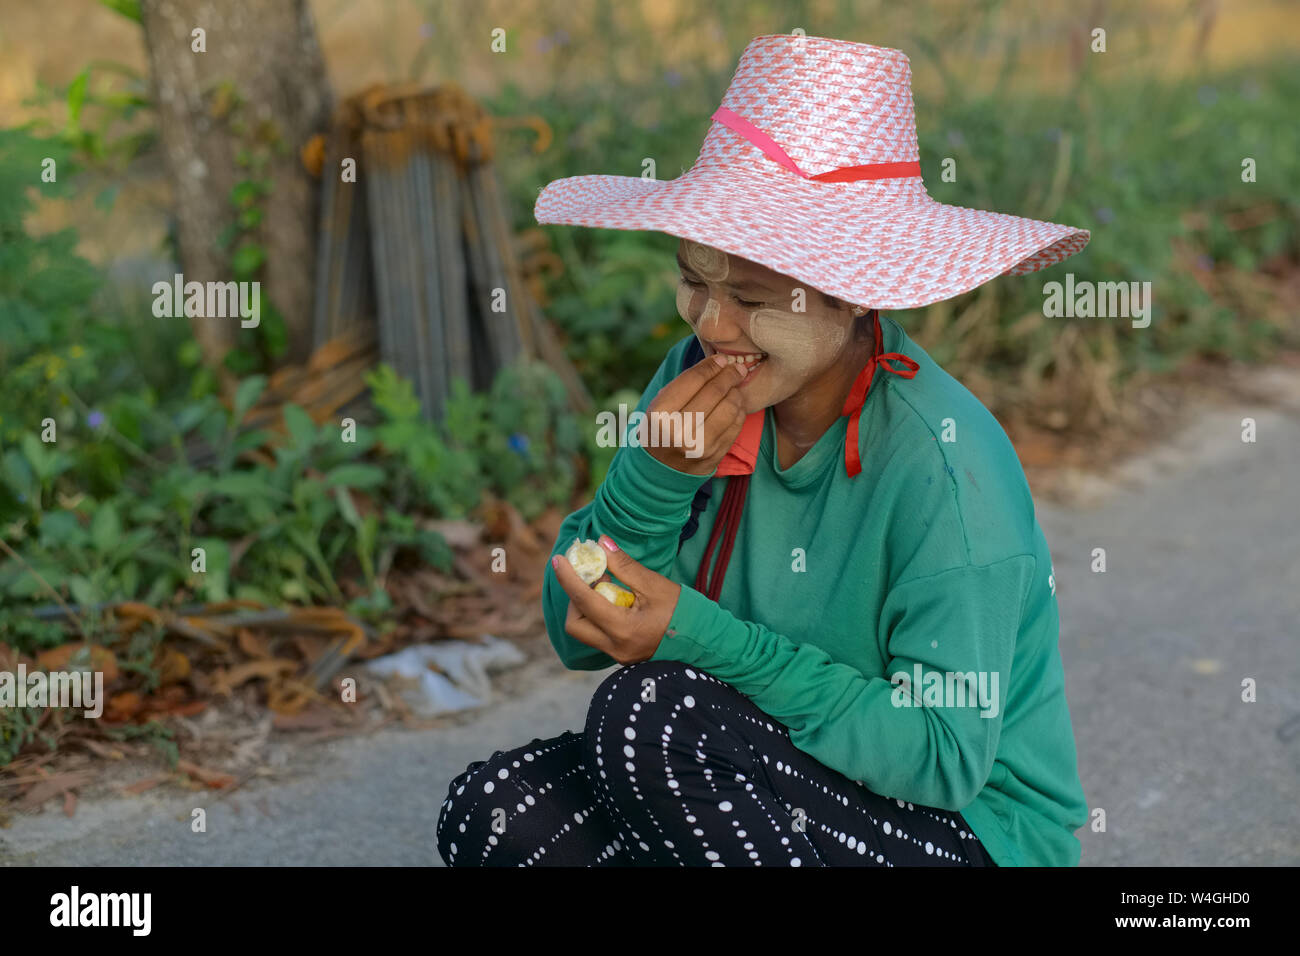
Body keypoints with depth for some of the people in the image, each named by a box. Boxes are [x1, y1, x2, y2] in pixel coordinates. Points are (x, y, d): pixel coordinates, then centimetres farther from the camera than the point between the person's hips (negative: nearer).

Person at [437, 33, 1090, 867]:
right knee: (490, 815, -11)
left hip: (968, 834, -7)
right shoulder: (701, 383, -5)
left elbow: (943, 757, -24)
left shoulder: (942, 461, -23)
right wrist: (653, 477, -19)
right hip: (783, 791, 7)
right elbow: (581, 635, 0)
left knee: (652, 710, -28)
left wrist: (697, 636, -26)